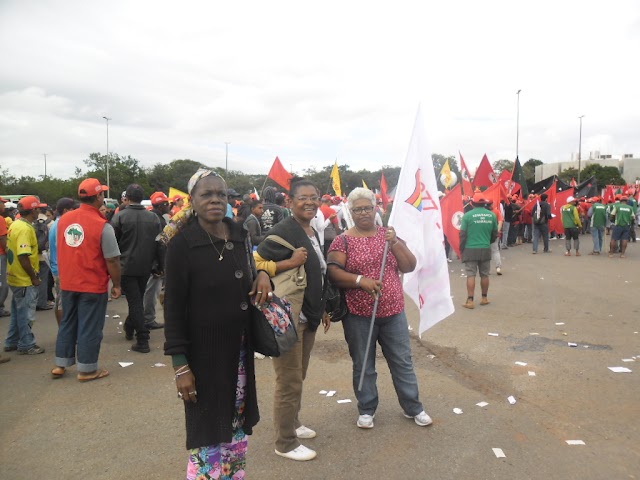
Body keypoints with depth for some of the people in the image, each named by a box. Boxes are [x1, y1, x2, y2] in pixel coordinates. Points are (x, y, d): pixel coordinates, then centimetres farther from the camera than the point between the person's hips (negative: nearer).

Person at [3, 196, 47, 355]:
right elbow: (23, 257, -27)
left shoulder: (15, 225, 8)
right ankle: (26, 345, 12)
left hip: (16, 278, 10)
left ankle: (12, 342, 29)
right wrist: (34, 277, -17)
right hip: (25, 280, -10)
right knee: (26, 314, 2)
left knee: (17, 312, 19)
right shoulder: (25, 228, -21)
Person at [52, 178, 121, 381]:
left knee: (68, 323, 19)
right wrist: (116, 285, -5)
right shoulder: (102, 225, -18)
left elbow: (61, 250, 12)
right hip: (93, 285, -6)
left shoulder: (63, 219, 0)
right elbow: (112, 259, -15)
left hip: (68, 283, 6)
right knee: (90, 327, 5)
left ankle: (60, 365, 28)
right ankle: (87, 369, 15)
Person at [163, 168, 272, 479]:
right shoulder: (182, 243, -13)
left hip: (239, 347, 6)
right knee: (208, 434, 7)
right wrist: (180, 364, -16)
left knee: (236, 429, 18)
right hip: (203, 350, -5)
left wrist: (263, 274, -5)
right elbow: (173, 307, -13)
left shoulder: (239, 234, 3)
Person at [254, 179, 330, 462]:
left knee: (299, 376, 22)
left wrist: (321, 309, 23)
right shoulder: (283, 231, -15)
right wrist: (290, 262, -26)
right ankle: (285, 443, 16)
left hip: (308, 315, 9)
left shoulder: (313, 233, 12)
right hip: (288, 315, -9)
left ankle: (292, 423, 40)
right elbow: (256, 265, -19)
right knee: (290, 381, 1)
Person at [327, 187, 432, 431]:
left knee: (403, 361, 12)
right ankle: (366, 409, 29)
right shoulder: (343, 241, -4)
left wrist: (395, 243, -14)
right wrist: (360, 280, -24)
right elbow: (333, 273, -12)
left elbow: (409, 267, 0)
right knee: (363, 365, 11)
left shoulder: (389, 235, 6)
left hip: (393, 312, 3)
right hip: (358, 315, -2)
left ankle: (413, 407, 29)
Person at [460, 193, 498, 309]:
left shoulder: (468, 215, -9)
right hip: (486, 249, 3)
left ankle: (470, 301, -2)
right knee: (484, 275, 14)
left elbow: (463, 234, -7)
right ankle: (484, 298, 24)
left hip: (470, 249, -3)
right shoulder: (492, 215, 1)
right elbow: (495, 233, 10)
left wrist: (461, 248, 4)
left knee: (471, 275, 0)